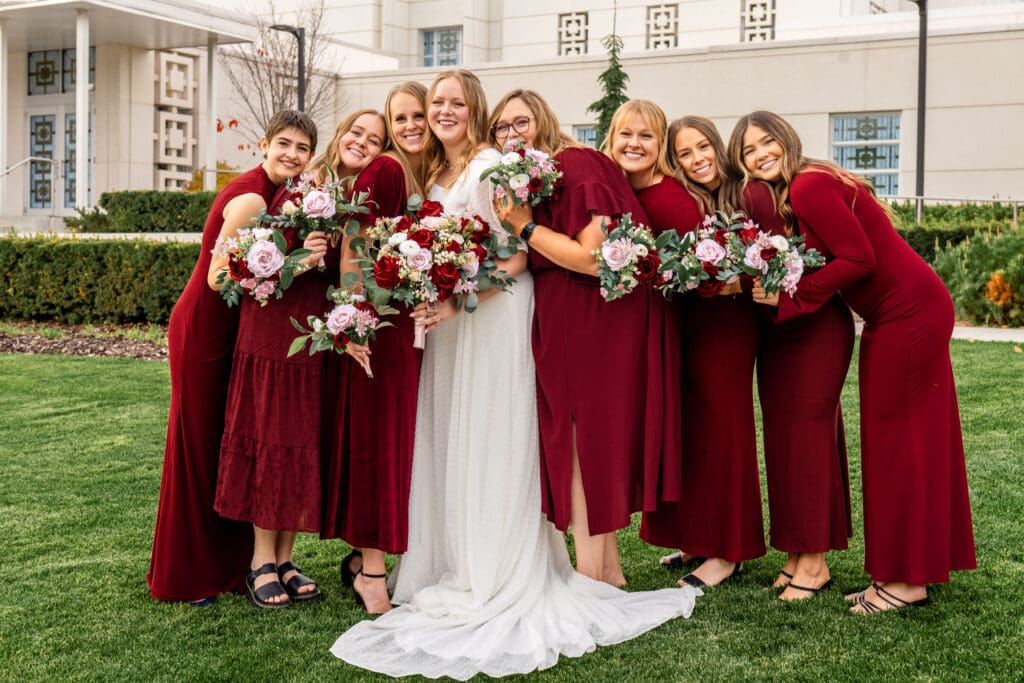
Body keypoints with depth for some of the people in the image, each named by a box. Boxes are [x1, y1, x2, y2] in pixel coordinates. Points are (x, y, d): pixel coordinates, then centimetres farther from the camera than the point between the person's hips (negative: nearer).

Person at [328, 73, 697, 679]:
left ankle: (495, 584, 6)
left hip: (493, 318, -8)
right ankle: (460, 571, 19)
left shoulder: (490, 166, -11)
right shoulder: (434, 173, 15)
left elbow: (516, 255, -16)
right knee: (449, 444, 9)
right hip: (448, 322, 8)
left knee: (486, 445, -4)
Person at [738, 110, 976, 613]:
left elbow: (859, 259, -20)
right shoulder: (797, 190, 12)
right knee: (915, 439, 13)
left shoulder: (809, 186, -17)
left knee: (893, 440, -2)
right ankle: (916, 567, 24)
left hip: (907, 316, -10)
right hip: (910, 313, 10)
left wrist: (789, 296, -16)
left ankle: (903, 579, 8)